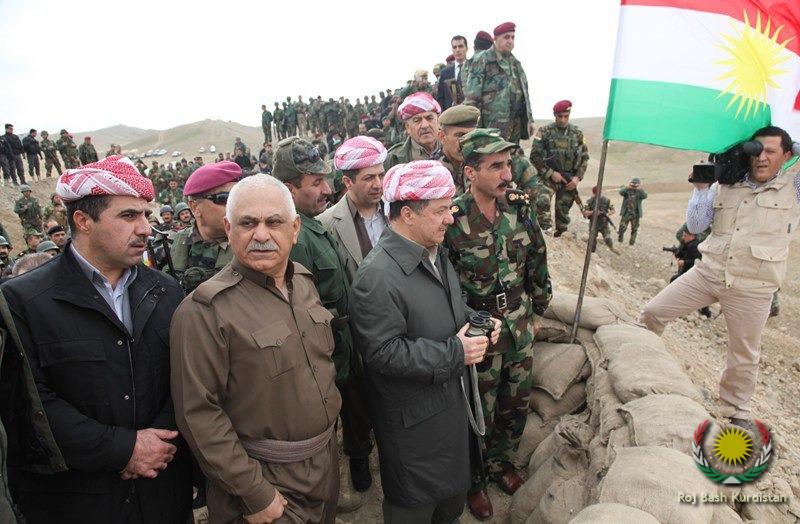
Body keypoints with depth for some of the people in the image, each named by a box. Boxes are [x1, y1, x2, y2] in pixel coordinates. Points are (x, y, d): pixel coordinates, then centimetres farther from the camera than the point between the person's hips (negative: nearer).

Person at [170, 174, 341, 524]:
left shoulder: (304, 281, 0)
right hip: (268, 482, -7)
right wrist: (254, 494, -17)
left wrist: (329, 422, 14)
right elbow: (198, 414, -21)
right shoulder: (203, 311, -22)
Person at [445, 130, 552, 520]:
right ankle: (472, 480, 40)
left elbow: (537, 259, 8)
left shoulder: (519, 208, -4)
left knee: (517, 404, 21)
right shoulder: (452, 220, -21)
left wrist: (537, 307, 13)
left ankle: (500, 461, 49)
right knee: (480, 413, 12)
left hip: (521, 329, 5)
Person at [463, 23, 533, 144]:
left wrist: (529, 119, 18)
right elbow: (471, 94, -10)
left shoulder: (515, 63, 19)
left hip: (516, 124, 7)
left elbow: (524, 91, 24)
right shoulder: (482, 60, -4)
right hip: (493, 124, -7)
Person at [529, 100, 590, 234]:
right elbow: (535, 157, -7)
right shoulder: (544, 132, -4)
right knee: (542, 202, -29)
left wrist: (578, 177, -2)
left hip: (569, 180, 3)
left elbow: (584, 157, 11)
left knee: (563, 211, 8)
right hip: (548, 177, -3)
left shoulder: (577, 133, 7)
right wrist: (551, 173, -13)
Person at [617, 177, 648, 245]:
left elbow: (645, 196, -23)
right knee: (622, 227, -5)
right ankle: (620, 239, 19)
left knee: (634, 229, 10)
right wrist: (627, 187, -42)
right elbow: (621, 192, -23)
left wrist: (640, 189, -41)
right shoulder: (627, 190, -2)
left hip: (635, 214, 1)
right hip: (626, 213, -1)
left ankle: (632, 241, 25)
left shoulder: (640, 192, -2)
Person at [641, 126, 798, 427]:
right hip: (707, 272, 2)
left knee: (744, 357, 11)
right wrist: (701, 188, -6)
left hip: (751, 288, -2)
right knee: (653, 312, 0)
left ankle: (737, 412, 33)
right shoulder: (726, 185, 5)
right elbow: (695, 227, 3)